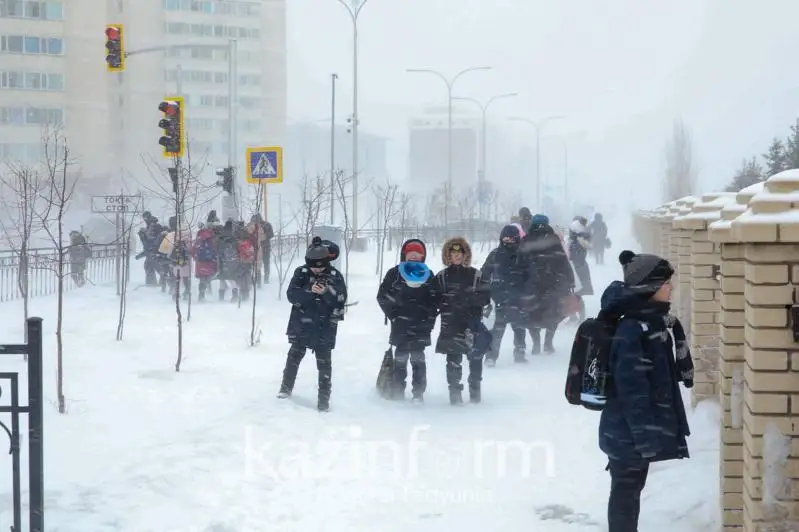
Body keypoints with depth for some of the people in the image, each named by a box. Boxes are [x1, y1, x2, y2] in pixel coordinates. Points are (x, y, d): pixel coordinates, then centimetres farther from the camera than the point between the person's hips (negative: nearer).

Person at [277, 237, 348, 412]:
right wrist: (309, 292, -27)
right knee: (295, 355, 15)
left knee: (324, 362, 0)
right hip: (301, 324, 2)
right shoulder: (301, 273, -4)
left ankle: (324, 398, 5)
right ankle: (286, 387, 34)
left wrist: (326, 293, -26)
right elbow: (291, 294, -11)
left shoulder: (335, 276, -6)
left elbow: (341, 299, -7)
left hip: (324, 327, -2)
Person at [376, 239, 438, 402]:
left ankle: (418, 393, 8)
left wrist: (430, 320, 0)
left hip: (420, 327, 1)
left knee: (418, 359, 4)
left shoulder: (427, 275, 7)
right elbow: (382, 296, 1)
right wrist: (393, 314, -8)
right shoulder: (394, 273, 1)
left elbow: (434, 300, 9)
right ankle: (397, 393, 8)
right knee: (400, 359, 3)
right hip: (400, 326, -1)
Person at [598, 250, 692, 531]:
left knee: (631, 488, 18)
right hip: (628, 432, -9)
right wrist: (644, 435, -23)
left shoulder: (653, 322, 7)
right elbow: (632, 389, -23)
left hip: (639, 429, 9)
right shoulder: (631, 331, -22)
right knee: (626, 490, 1)